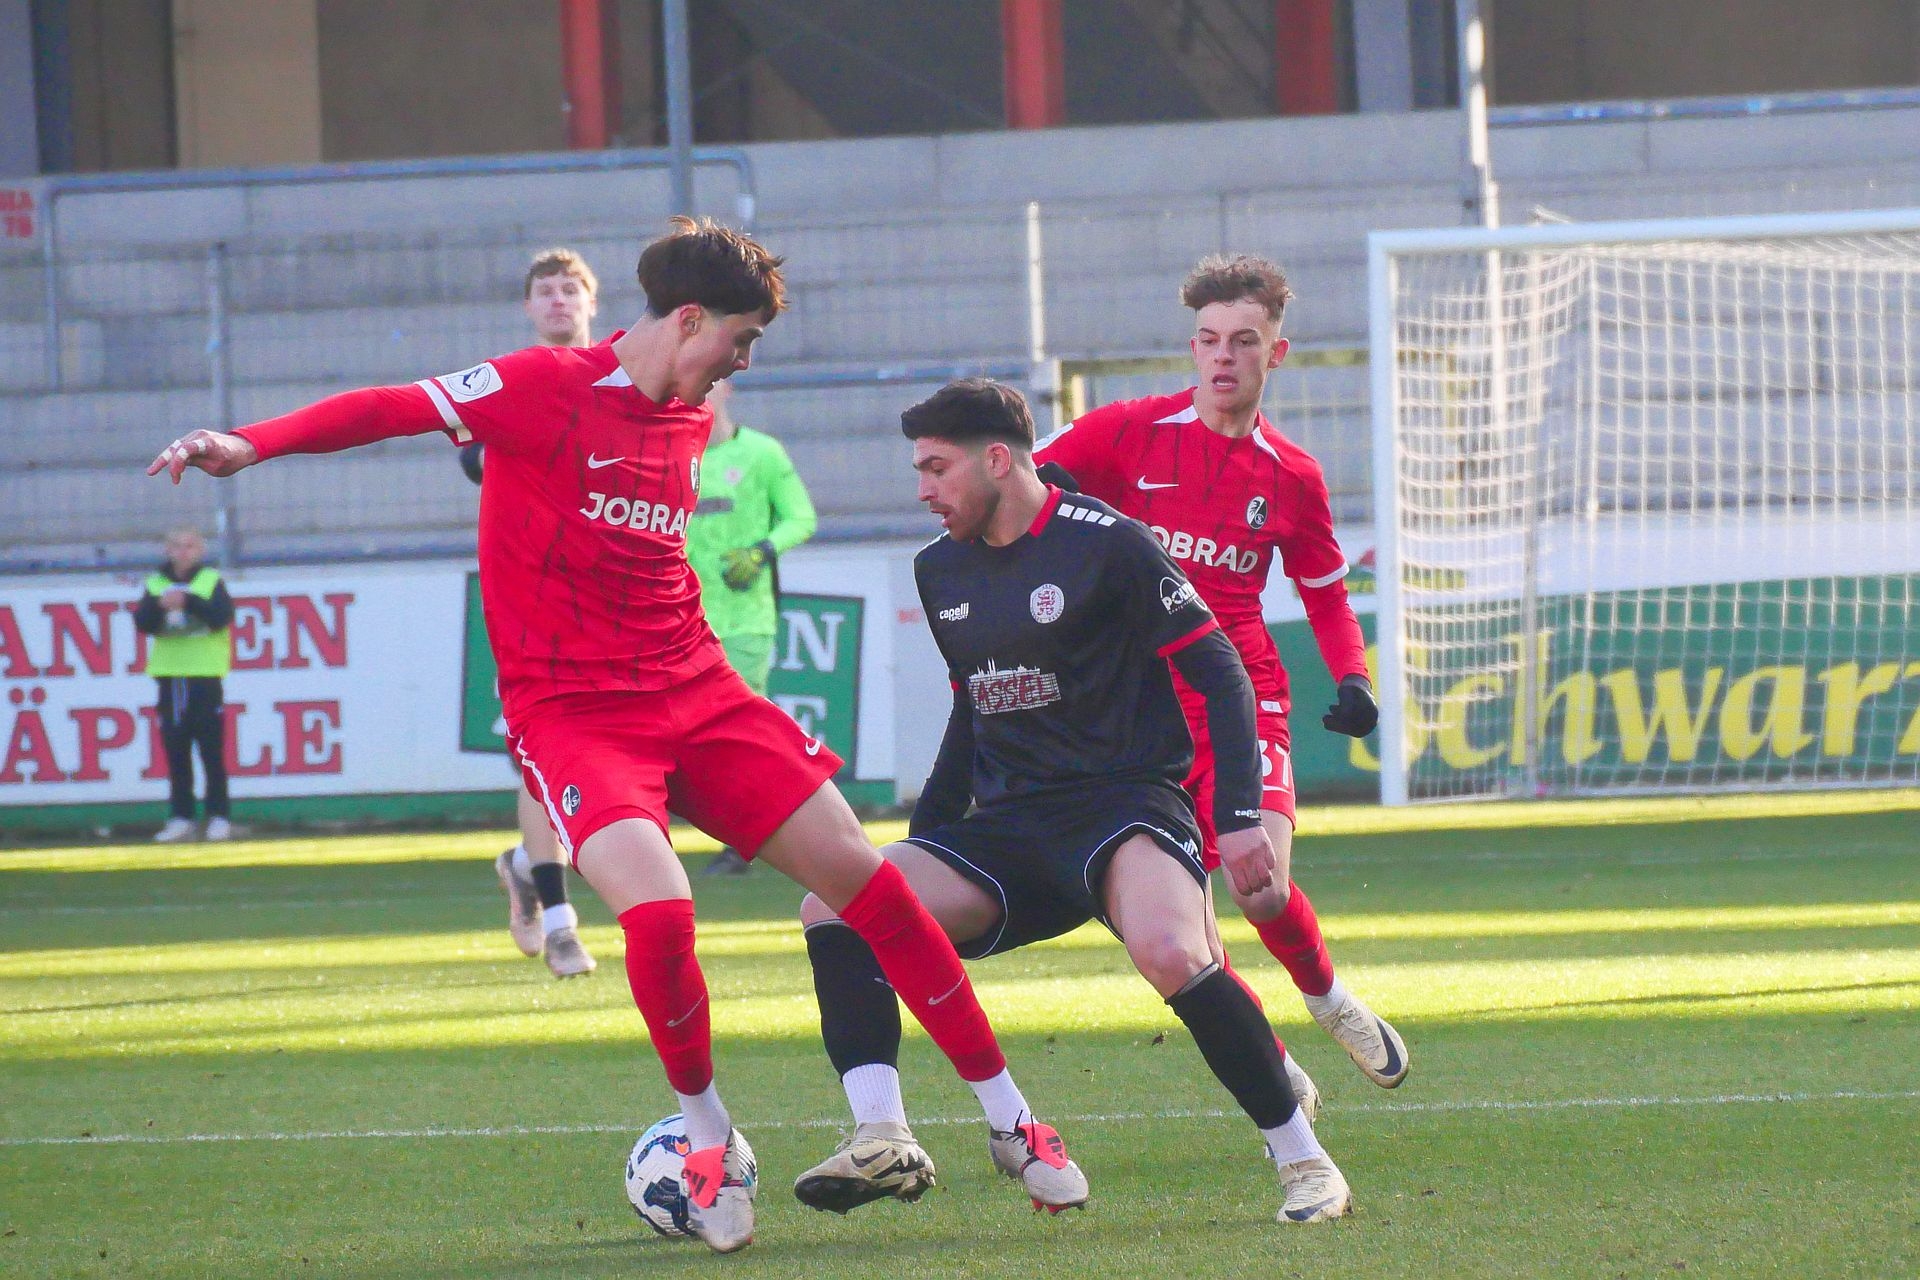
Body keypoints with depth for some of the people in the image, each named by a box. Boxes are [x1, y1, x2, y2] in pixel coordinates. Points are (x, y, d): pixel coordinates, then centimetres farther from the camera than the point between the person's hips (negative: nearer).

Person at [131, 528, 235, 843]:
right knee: (176, 755, 5)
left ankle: (219, 817, 1)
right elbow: (143, 622, 0)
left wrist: (189, 601, -23)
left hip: (206, 677, -3)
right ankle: (180, 819, 8)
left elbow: (222, 616, -12)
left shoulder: (211, 581, 2)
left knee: (212, 753, -2)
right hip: (170, 676, 3)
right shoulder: (156, 583, 10)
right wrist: (159, 605, -19)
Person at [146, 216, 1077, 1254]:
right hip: (571, 715, -7)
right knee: (658, 912, -28)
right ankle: (708, 1136, -2)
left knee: (862, 875, 1)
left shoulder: (691, 420, 11)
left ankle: (1006, 1113, 13)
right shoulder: (547, 389, -10)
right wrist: (253, 444, -26)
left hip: (696, 696, 7)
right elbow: (393, 408, -16)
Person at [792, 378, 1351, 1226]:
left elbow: (1218, 675, -8)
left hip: (1125, 805, -7)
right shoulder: (941, 570, 13)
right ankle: (880, 1139, -24)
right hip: (1007, 829, 7)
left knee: (1172, 953, -36)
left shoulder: (1104, 543, -8)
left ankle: (1304, 1159, -19)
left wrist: (1239, 818, -16)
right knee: (832, 909, -13)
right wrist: (920, 839, 20)